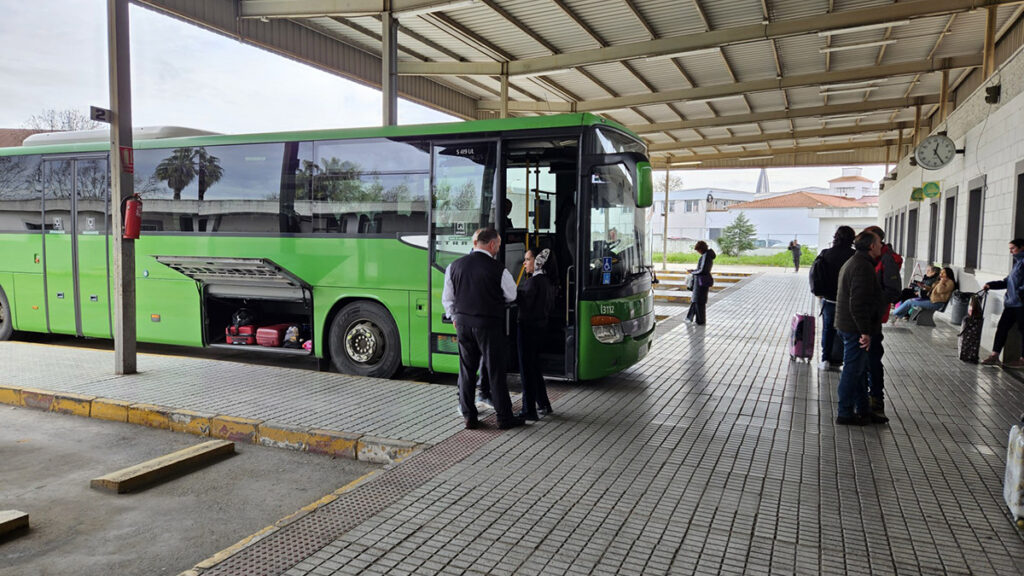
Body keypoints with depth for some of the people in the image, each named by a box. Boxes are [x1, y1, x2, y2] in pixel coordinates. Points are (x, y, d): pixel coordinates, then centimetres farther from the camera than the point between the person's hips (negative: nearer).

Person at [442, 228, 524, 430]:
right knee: (495, 371, 5)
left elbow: (447, 298, 9)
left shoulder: (454, 266, 2)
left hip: (463, 323, 4)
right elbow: (511, 296, 3)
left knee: (466, 370, 12)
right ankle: (504, 417, 14)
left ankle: (469, 416, 17)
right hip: (489, 324, -4)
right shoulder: (498, 269, -12)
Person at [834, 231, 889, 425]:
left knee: (859, 370, 18)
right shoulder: (863, 267, -19)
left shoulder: (852, 263, 16)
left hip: (849, 326, 11)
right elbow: (858, 303, -25)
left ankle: (863, 410, 28)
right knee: (852, 371, -2)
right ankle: (845, 413, 6)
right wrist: (865, 331, -24)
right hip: (856, 328, -11)